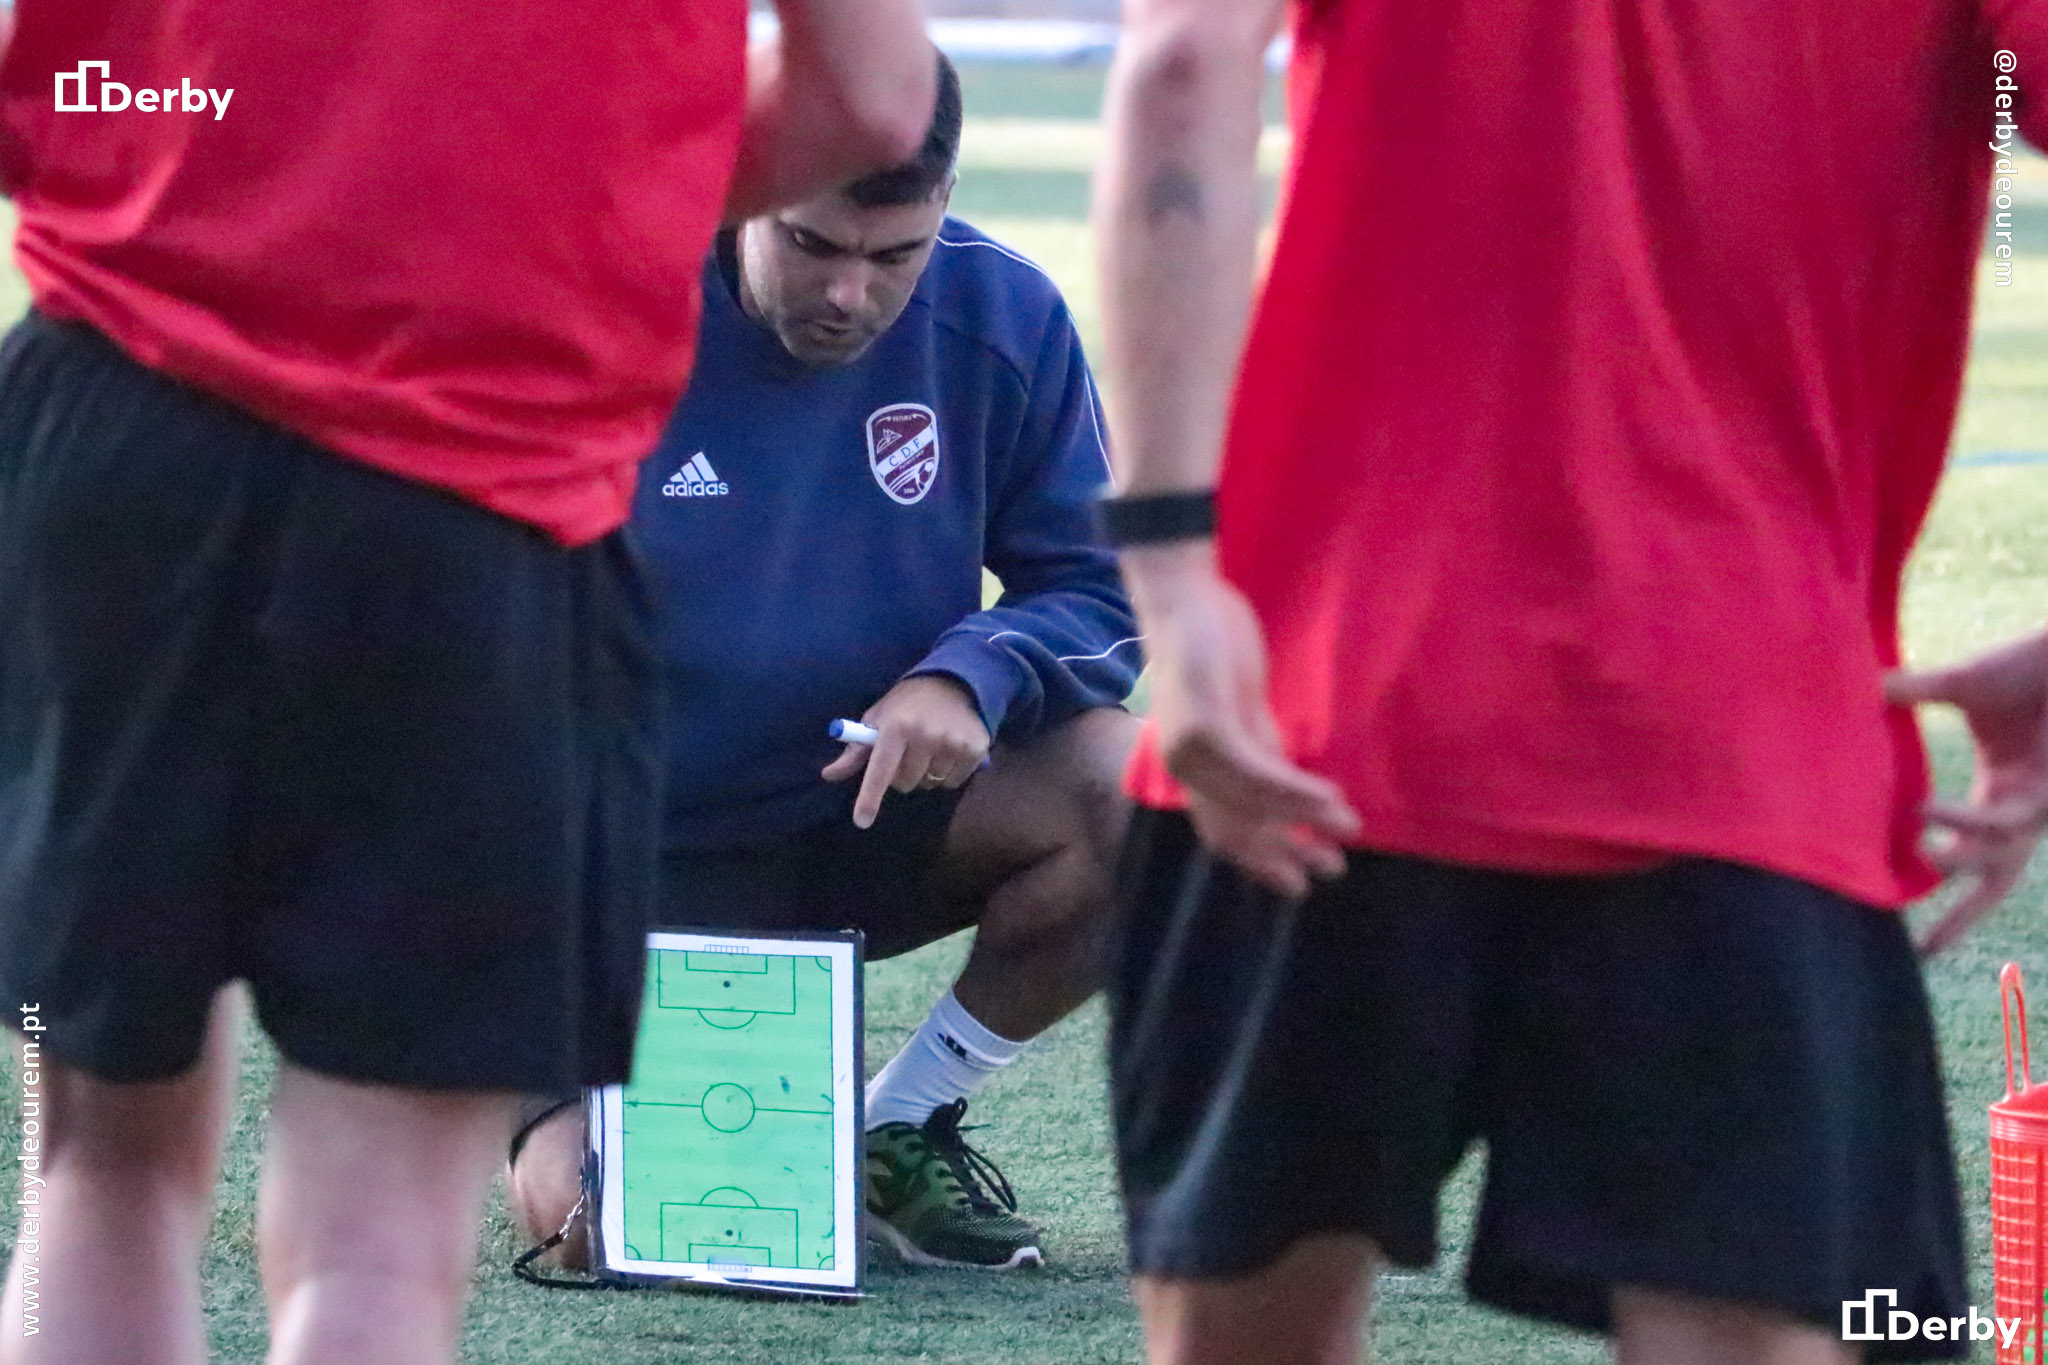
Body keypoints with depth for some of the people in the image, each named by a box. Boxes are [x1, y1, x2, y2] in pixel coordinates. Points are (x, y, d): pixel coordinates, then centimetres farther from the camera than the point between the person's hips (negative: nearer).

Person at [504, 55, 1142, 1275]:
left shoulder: (1004, 320, -8)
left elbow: (1094, 591, -2)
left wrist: (971, 676, -25)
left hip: (868, 823, 3)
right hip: (643, 853, -3)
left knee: (1136, 791, -25)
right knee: (589, 1214, -24)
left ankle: (905, 1131, -2)